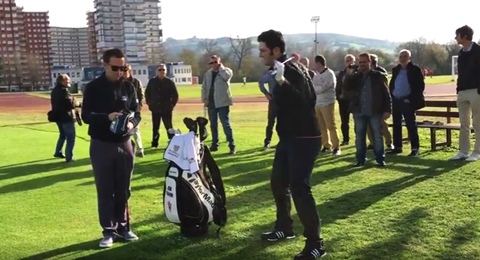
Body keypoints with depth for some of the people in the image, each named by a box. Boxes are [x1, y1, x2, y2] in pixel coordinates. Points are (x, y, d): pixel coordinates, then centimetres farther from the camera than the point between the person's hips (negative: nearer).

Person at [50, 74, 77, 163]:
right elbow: (71, 104, -24)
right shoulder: (64, 91, -19)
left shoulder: (54, 90, 10)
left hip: (58, 117, 9)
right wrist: (76, 103, -3)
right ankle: (69, 157, -2)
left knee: (62, 135, 26)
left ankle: (58, 152, 34)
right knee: (71, 138, -1)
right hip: (66, 118, -9)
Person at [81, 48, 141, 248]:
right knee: (105, 190, 4)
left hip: (124, 144, 2)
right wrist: (106, 117, -26)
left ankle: (123, 226, 23)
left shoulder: (129, 87, 3)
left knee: (123, 190, 10)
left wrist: (132, 123, -16)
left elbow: (137, 113, 7)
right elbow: (86, 115, -8)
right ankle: (109, 230, 14)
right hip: (101, 145, -2)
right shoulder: (93, 87, -4)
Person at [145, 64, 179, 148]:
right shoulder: (152, 81, 3)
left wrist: (172, 105, -3)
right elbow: (147, 93, 14)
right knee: (155, 127, 11)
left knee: (169, 127, 0)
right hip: (155, 109, 3)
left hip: (166, 109, -3)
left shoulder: (170, 82, -3)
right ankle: (154, 144, 21)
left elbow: (175, 95, 2)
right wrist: (149, 103, 7)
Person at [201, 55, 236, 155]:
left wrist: (220, 67, -12)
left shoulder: (226, 70, -3)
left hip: (222, 102, -5)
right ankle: (215, 144, 22)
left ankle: (232, 146, -5)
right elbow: (204, 87, 14)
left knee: (226, 124, -7)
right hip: (211, 103, 5)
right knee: (213, 125, 11)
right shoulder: (208, 73, 12)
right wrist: (204, 99, 2)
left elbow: (226, 76, -27)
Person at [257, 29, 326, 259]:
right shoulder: (281, 70, 11)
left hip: (304, 139, -10)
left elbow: (305, 101, -34)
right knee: (278, 182, 17)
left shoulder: (292, 71, -18)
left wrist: (282, 81, -43)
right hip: (289, 137, 10)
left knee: (299, 188, -13)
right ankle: (284, 228, 35)